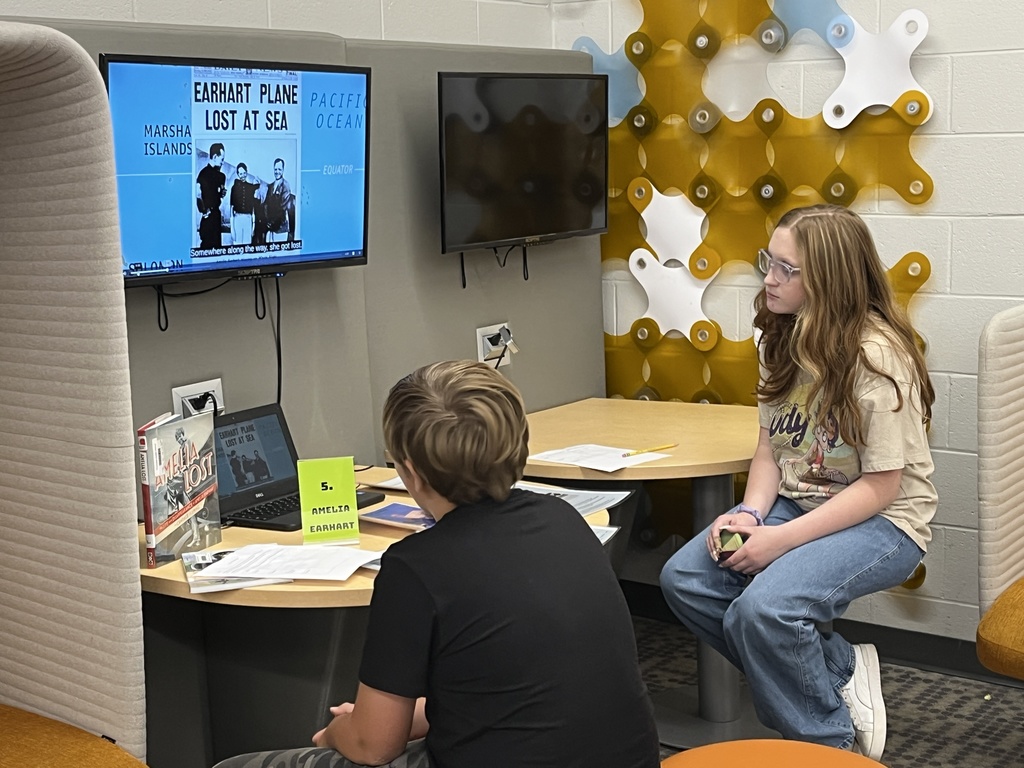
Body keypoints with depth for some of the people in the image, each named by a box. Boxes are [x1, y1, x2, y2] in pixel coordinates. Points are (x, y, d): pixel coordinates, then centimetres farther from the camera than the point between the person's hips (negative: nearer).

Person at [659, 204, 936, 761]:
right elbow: (771, 446, 7)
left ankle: (830, 741, -3)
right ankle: (838, 669, 1)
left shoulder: (877, 355, -20)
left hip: (882, 521, -8)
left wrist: (782, 540, -25)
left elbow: (880, 487, -19)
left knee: (764, 606, -31)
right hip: (798, 502, 8)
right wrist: (750, 513, -12)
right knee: (683, 578, -13)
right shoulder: (782, 340, 3)